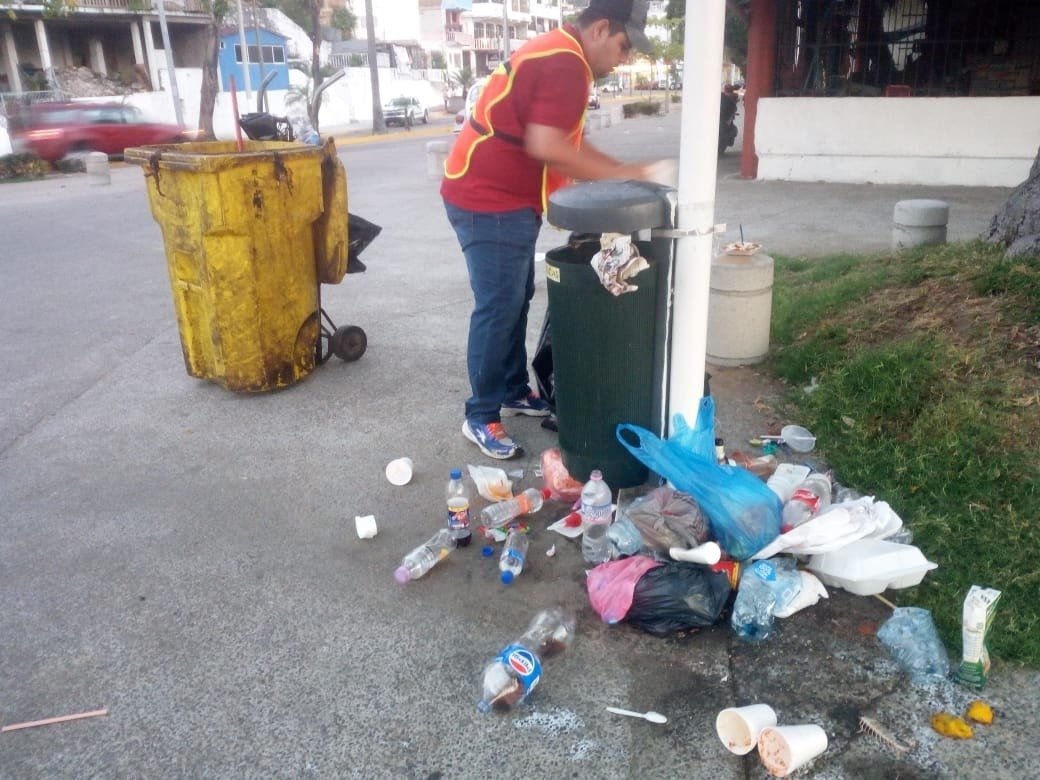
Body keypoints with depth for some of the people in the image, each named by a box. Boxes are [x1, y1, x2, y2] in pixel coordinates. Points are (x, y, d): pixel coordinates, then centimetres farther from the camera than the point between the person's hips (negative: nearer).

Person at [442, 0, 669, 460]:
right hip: (488, 200, -11)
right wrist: (621, 175, -21)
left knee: (516, 301, 15)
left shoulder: (559, 56, 17)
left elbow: (569, 142, 18)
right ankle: (481, 418, 3)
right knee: (498, 308, -7)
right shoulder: (565, 64, -17)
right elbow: (546, 147, -28)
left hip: (506, 199, 11)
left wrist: (625, 171, 7)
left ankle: (514, 392, 28)